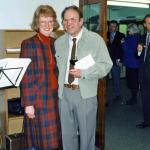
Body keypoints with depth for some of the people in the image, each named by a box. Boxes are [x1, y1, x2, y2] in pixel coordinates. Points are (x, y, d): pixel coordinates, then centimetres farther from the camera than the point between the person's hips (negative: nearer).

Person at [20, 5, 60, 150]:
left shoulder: (56, 43, 9)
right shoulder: (28, 44, -8)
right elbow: (26, 77, -11)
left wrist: (60, 94, 10)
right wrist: (28, 103, -14)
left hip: (54, 97, 5)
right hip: (38, 99, -5)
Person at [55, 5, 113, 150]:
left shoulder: (95, 39, -6)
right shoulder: (58, 42, 7)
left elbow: (106, 65, -10)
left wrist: (83, 73, -21)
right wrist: (58, 82, 0)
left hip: (85, 93, -3)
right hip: (64, 92, 4)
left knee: (86, 132, 12)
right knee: (67, 132, 16)